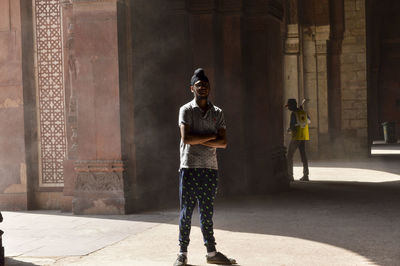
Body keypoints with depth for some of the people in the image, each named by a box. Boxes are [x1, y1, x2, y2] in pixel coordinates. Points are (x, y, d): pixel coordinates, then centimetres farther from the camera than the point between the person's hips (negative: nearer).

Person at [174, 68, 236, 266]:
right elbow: (186, 138, -13)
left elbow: (223, 143, 2)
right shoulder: (186, 110, 1)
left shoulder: (217, 113, 12)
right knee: (186, 212, 0)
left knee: (207, 212, 9)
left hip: (210, 168, 3)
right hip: (189, 168, -3)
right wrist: (211, 136, -6)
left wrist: (199, 141, -9)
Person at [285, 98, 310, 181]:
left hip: (296, 136, -7)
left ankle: (290, 175, -6)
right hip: (304, 137, 7)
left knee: (290, 155, 0)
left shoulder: (293, 114, -14)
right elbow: (309, 121, 29)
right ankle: (305, 175, 5)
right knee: (303, 155, 9)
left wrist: (289, 130, 4)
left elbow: (292, 127, -19)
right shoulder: (304, 112, 9)